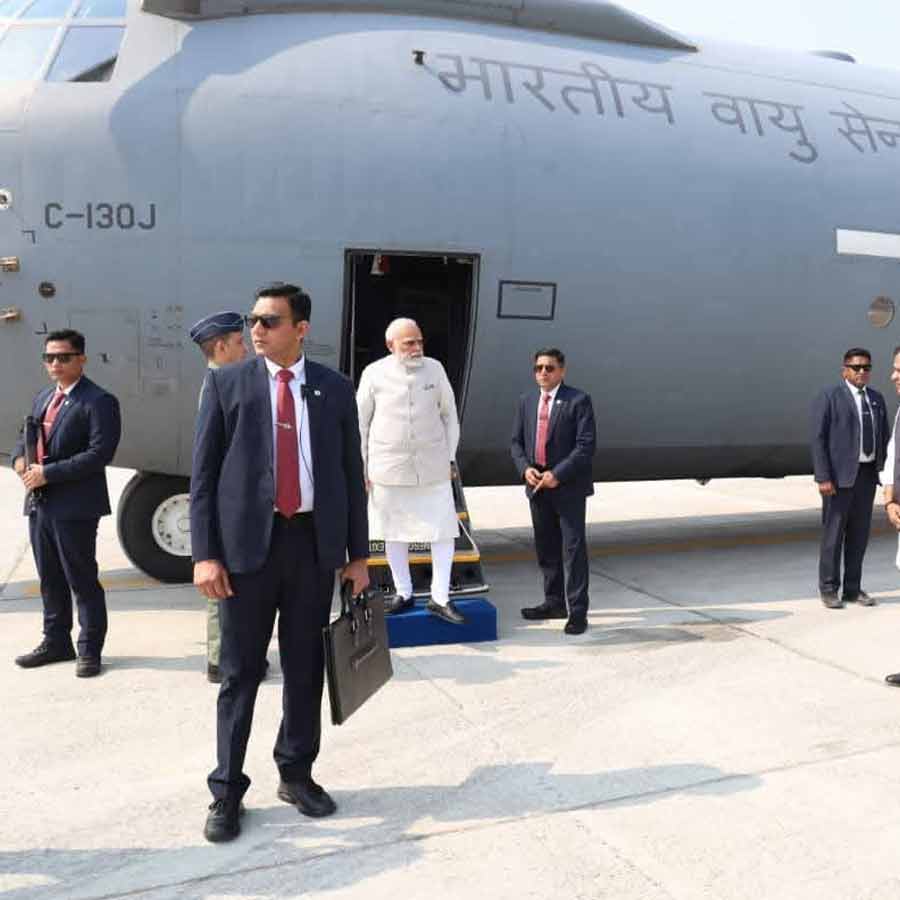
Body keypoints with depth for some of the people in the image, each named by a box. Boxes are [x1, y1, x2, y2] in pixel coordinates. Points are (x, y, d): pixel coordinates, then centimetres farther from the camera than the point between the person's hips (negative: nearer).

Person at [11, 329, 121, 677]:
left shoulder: (98, 401, -11)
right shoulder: (43, 398, 16)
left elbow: (99, 453, -19)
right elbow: (25, 437, 24)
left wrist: (48, 473, -19)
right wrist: (20, 459, 0)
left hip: (74, 506, -8)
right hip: (39, 503, 8)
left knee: (82, 580, 1)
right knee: (50, 579, 17)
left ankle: (90, 650, 12)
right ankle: (56, 642, 30)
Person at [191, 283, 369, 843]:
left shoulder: (335, 389, 6)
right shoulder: (226, 384, 1)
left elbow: (351, 474, 8)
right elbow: (204, 474, -1)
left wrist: (357, 554, 6)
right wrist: (205, 554, -9)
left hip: (313, 542, 2)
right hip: (247, 542, -2)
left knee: (306, 668, 12)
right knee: (240, 674, 6)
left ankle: (297, 774, 29)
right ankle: (227, 790, 20)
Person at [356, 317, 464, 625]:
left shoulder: (435, 369, 0)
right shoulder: (374, 374, -4)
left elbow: (450, 415, 9)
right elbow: (360, 423, 3)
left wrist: (451, 457, 5)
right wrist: (361, 467, 2)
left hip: (432, 466, 1)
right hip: (389, 466, -1)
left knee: (443, 530, -1)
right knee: (394, 531, 9)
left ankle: (440, 598, 9)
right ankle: (403, 592, 25)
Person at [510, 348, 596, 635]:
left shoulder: (578, 401, -6)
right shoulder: (526, 401, 12)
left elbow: (586, 445, -13)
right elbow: (516, 442, 13)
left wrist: (558, 474, -19)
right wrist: (525, 468, -6)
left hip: (569, 487, -6)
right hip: (537, 486, 6)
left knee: (573, 547, -5)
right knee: (546, 548, 14)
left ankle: (577, 611, 0)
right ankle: (554, 602, 27)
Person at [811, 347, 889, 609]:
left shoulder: (876, 398, 12)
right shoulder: (828, 397, -7)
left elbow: (884, 438, 13)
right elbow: (818, 439, -12)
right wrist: (823, 478, -18)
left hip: (867, 473, 6)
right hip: (839, 474, -6)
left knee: (859, 533, 9)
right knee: (833, 533, 0)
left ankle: (853, 588, 18)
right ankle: (829, 589, 10)